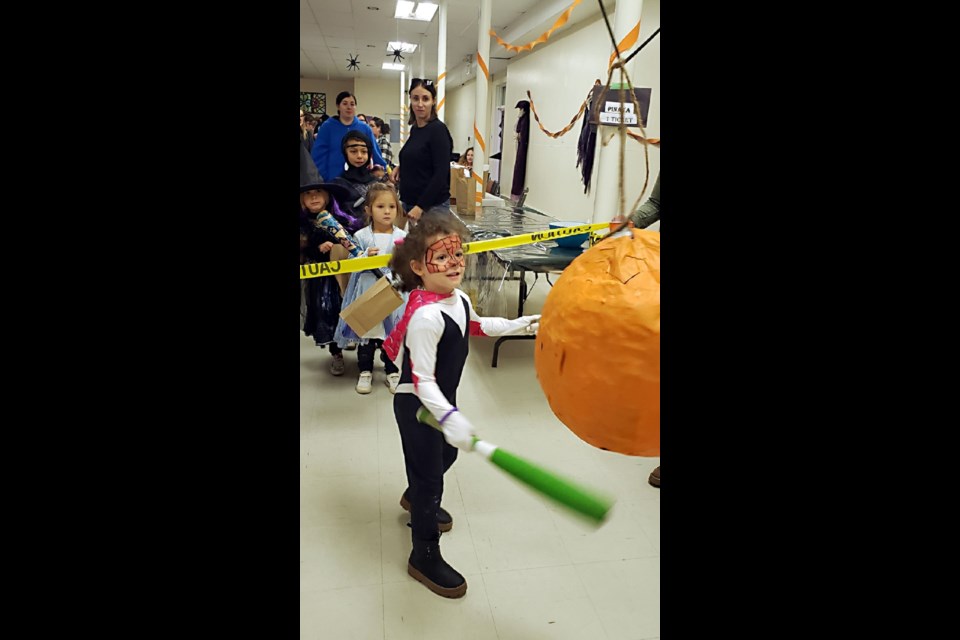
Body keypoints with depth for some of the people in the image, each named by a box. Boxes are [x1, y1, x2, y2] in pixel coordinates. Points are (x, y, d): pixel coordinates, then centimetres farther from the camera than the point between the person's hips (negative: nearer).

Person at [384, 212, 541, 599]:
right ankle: (425, 557, 24)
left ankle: (415, 498, 60)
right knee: (430, 475, 3)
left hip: (442, 400, 9)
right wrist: (449, 417, -42)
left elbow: (475, 326, 19)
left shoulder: (458, 298, -3)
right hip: (418, 406, -9)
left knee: (446, 454, 28)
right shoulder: (425, 316, -32)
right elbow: (422, 380, -31)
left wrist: (517, 325, 16)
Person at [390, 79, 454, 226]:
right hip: (409, 203, 8)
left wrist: (421, 206, -20)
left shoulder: (438, 129, -11)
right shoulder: (414, 129, 12)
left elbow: (441, 173, -17)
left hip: (432, 206, -7)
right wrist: (402, 167, 7)